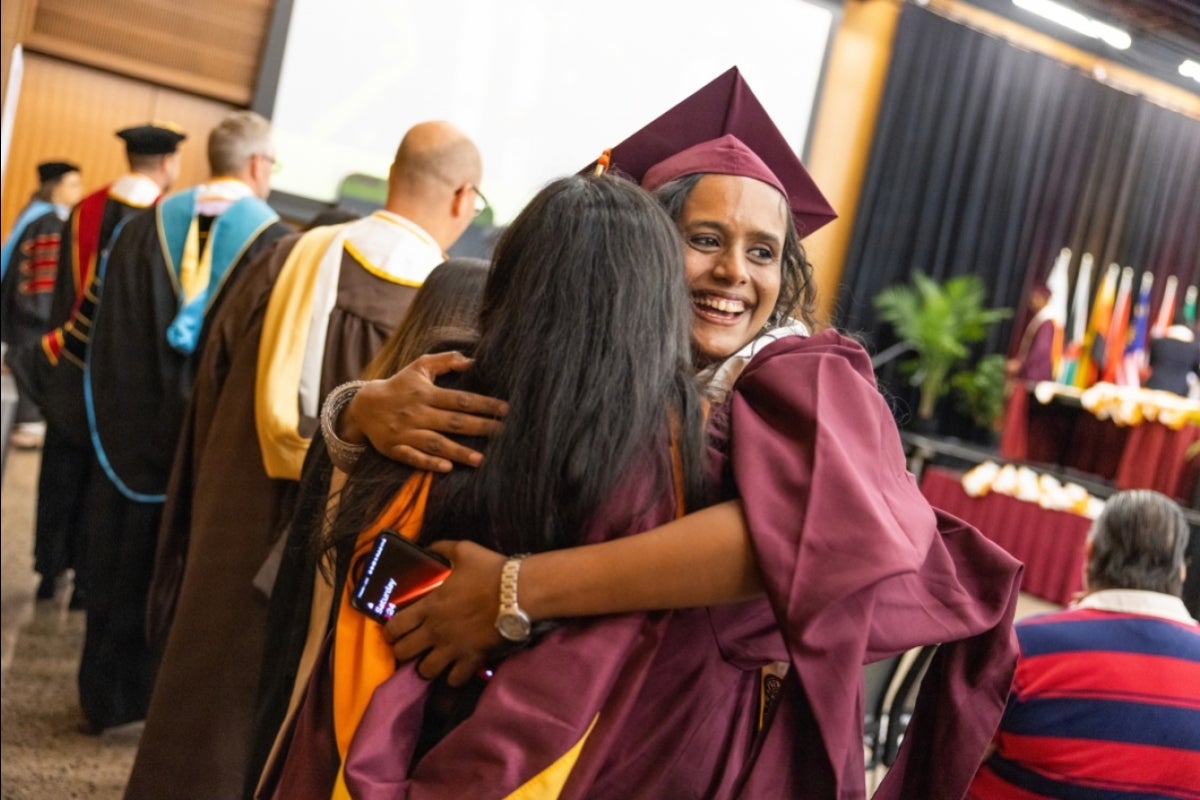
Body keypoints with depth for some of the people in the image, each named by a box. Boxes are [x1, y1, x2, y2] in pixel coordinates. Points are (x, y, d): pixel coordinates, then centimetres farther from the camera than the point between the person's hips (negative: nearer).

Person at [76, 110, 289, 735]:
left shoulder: (144, 228, 2)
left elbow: (108, 339, 3)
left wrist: (113, 424, 11)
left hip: (138, 434, 3)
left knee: (127, 562, 15)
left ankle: (108, 694, 25)